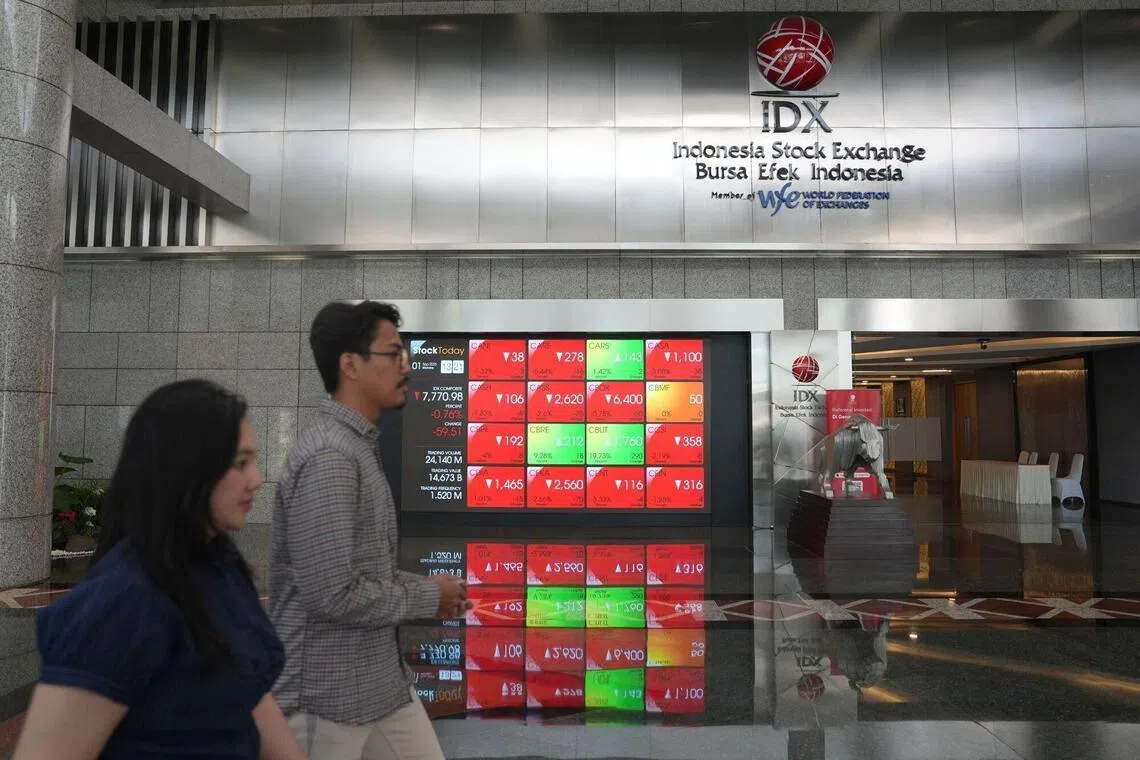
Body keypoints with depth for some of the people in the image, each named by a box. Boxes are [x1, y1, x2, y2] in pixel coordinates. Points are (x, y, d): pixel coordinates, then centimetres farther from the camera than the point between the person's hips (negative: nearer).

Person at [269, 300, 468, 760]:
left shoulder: (357, 445, 9)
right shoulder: (328, 458, -23)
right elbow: (333, 595, -26)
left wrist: (425, 587, 3)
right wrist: (428, 598, -13)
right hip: (327, 696, -9)